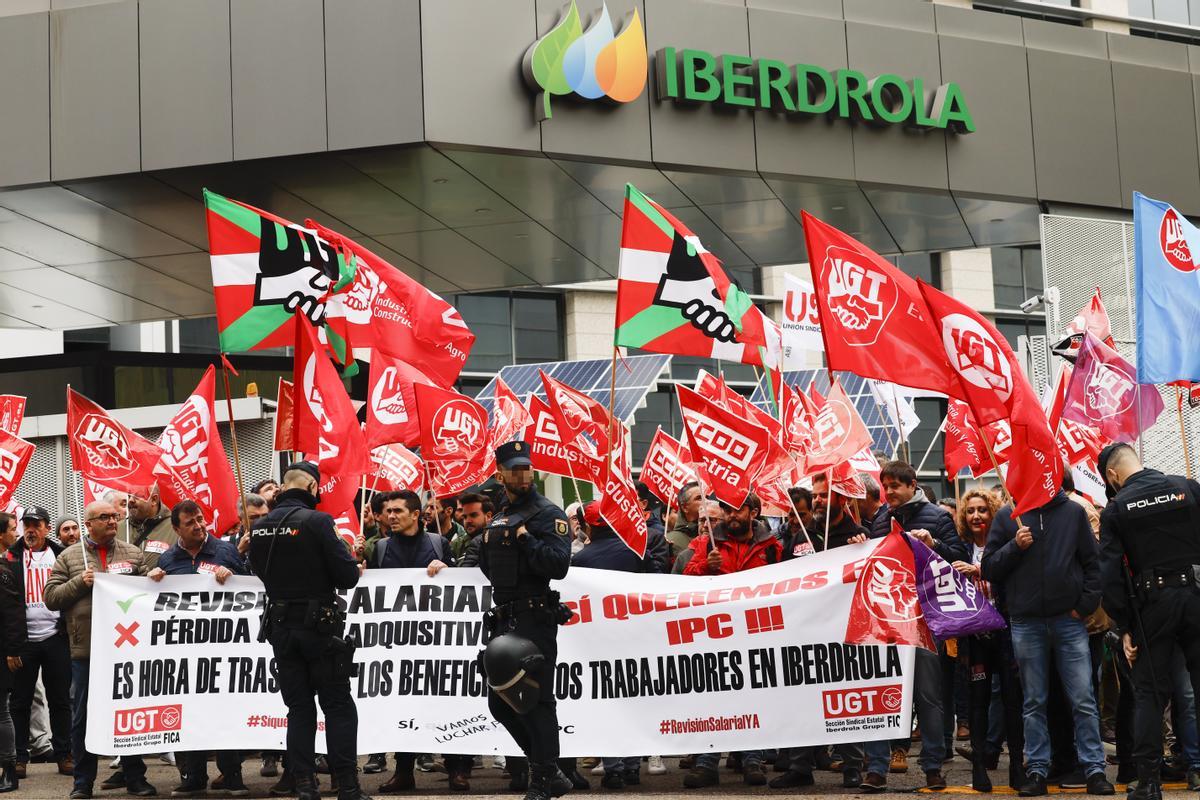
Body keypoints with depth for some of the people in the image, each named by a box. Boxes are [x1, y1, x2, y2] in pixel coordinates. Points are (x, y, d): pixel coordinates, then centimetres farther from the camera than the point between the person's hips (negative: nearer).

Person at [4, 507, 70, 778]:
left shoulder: (61, 556, 8)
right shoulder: (11, 558, 6)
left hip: (55, 637, 1)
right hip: (24, 639, 0)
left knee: (60, 699, 4)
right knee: (21, 700, 3)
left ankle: (64, 755, 11)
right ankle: (19, 756, 10)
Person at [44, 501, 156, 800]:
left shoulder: (133, 554, 10)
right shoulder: (69, 557, 7)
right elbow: (51, 597, 3)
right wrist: (79, 582, -10)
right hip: (86, 650, -1)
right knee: (83, 717, 4)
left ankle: (134, 775, 18)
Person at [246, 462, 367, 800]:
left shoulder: (259, 527, 2)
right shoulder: (316, 521, -15)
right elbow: (348, 576, -16)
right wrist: (349, 561, 4)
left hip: (280, 628, 5)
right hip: (319, 626, -5)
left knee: (299, 708, 11)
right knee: (339, 708, 3)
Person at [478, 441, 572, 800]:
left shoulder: (548, 514, -7)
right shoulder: (498, 519, 18)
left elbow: (558, 565, -19)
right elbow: (489, 567, 27)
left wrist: (524, 538, -18)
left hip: (534, 622, -9)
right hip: (503, 621, 9)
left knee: (535, 700, -6)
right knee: (500, 701, 11)